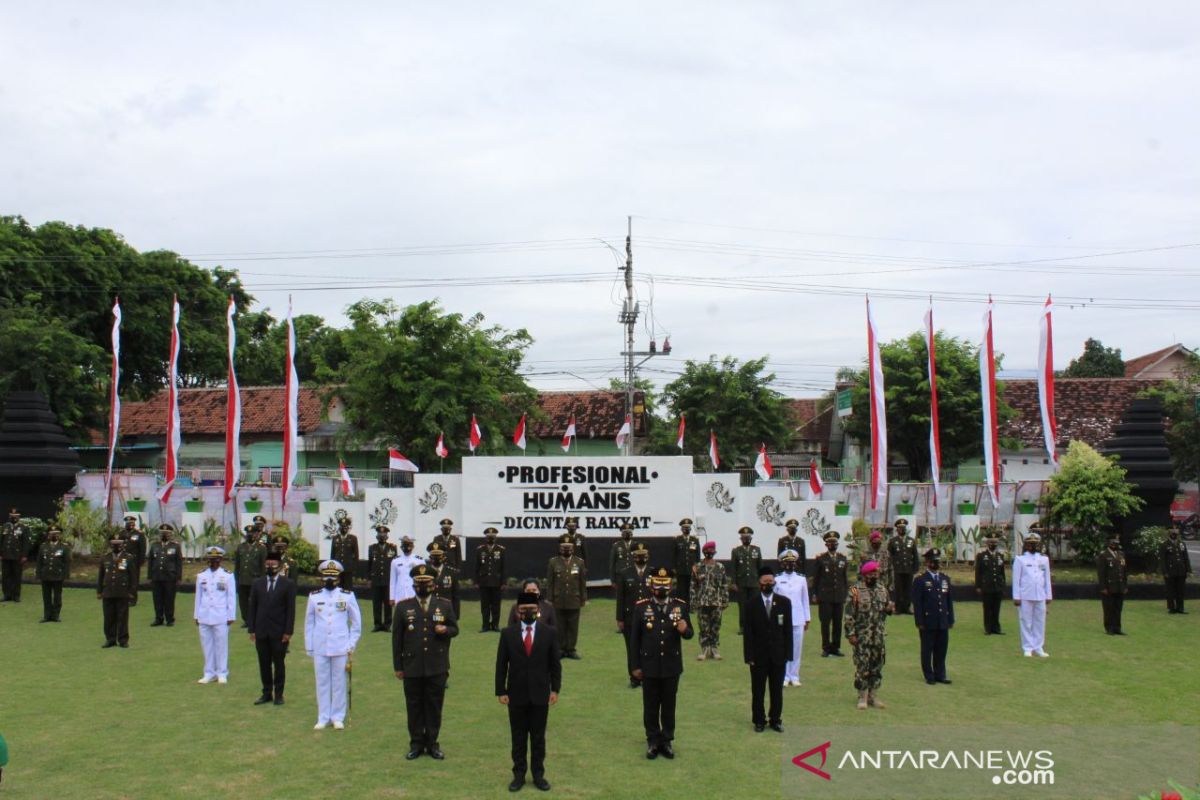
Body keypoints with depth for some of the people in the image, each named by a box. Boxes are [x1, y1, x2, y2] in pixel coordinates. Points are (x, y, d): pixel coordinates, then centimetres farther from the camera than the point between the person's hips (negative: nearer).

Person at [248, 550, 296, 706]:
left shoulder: (288, 584, -2)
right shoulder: (257, 584, 8)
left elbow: (291, 609, -4)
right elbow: (252, 608, 8)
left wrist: (288, 632, -9)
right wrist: (251, 630, 2)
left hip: (279, 632, -3)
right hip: (261, 632, 3)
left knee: (279, 663, 4)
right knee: (264, 664, 8)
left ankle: (278, 694, 12)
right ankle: (266, 693, 17)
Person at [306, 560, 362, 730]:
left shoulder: (348, 596, -1)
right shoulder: (314, 596, 2)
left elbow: (356, 623, 5)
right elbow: (309, 623, 8)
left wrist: (351, 647, 0)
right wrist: (309, 649, 6)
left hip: (341, 648, -1)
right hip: (320, 648, 1)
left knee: (339, 683, 5)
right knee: (322, 683, 7)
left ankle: (338, 717, 15)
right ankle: (323, 718, 17)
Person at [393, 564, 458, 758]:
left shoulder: (445, 605, 3)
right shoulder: (403, 607, 1)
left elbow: (455, 629, 10)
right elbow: (396, 638, 3)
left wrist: (445, 630, -15)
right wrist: (397, 666, 1)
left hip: (437, 668, 0)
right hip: (412, 668, 0)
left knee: (434, 706, 7)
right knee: (414, 706, 7)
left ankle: (432, 743, 18)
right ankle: (416, 743, 19)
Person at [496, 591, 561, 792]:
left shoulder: (548, 632, -1)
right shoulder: (508, 633, -2)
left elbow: (555, 664, 2)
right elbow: (501, 665, 0)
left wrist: (555, 689, -3)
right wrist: (500, 691, -4)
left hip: (540, 693, 0)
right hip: (516, 694, 0)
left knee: (538, 737, 9)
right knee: (518, 737, 8)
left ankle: (538, 774, 19)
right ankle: (519, 774, 18)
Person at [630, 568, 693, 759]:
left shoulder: (680, 606, 0)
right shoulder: (641, 607, -4)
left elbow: (689, 634, -2)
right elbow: (635, 639, -1)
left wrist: (684, 630, -26)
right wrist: (635, 666, -2)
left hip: (671, 667, 1)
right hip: (649, 667, -1)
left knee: (669, 706, 10)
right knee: (650, 706, 8)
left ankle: (667, 740, 22)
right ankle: (653, 741, 20)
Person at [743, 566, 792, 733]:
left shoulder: (784, 603, 1)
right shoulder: (751, 605, -3)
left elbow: (788, 630, 1)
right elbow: (748, 633, -3)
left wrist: (788, 654, -4)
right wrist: (749, 656, -8)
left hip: (778, 656, 1)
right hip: (759, 656, -1)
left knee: (777, 690, 9)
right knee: (758, 691, 6)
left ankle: (775, 720, 21)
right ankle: (759, 720, 18)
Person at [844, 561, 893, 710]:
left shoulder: (882, 590, 9)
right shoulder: (855, 591, -8)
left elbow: (888, 606, 20)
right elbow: (849, 614, -10)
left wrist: (890, 608, -5)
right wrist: (850, 634, -14)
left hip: (879, 637, 5)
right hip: (861, 637, -5)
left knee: (877, 665, 9)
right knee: (862, 666, -1)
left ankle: (873, 695, 20)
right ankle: (862, 697, 9)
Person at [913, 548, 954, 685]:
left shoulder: (945, 579, 13)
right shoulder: (919, 580, -5)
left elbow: (949, 600, 14)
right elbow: (917, 603, -7)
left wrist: (951, 620, 9)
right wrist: (920, 622, -11)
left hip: (943, 622, 5)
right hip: (928, 622, -5)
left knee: (941, 649, 9)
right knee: (927, 650, 3)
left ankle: (940, 675, 19)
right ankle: (929, 676, 12)